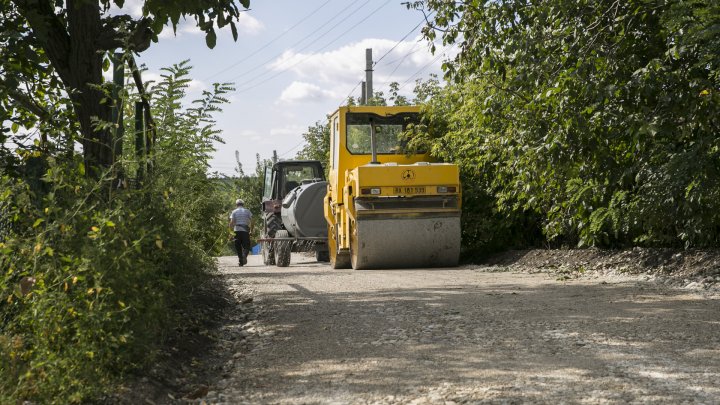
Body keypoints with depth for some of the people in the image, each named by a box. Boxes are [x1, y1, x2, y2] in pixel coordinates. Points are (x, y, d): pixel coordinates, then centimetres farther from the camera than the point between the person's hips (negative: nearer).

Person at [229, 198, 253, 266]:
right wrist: (251, 230, 8)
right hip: (245, 230, 0)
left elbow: (232, 222, -3)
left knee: (238, 246, 8)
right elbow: (251, 221, 2)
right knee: (246, 245, 3)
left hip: (237, 230, 0)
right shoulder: (247, 211, 10)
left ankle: (240, 260, 5)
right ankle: (244, 255, -26)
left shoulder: (234, 212, 7)